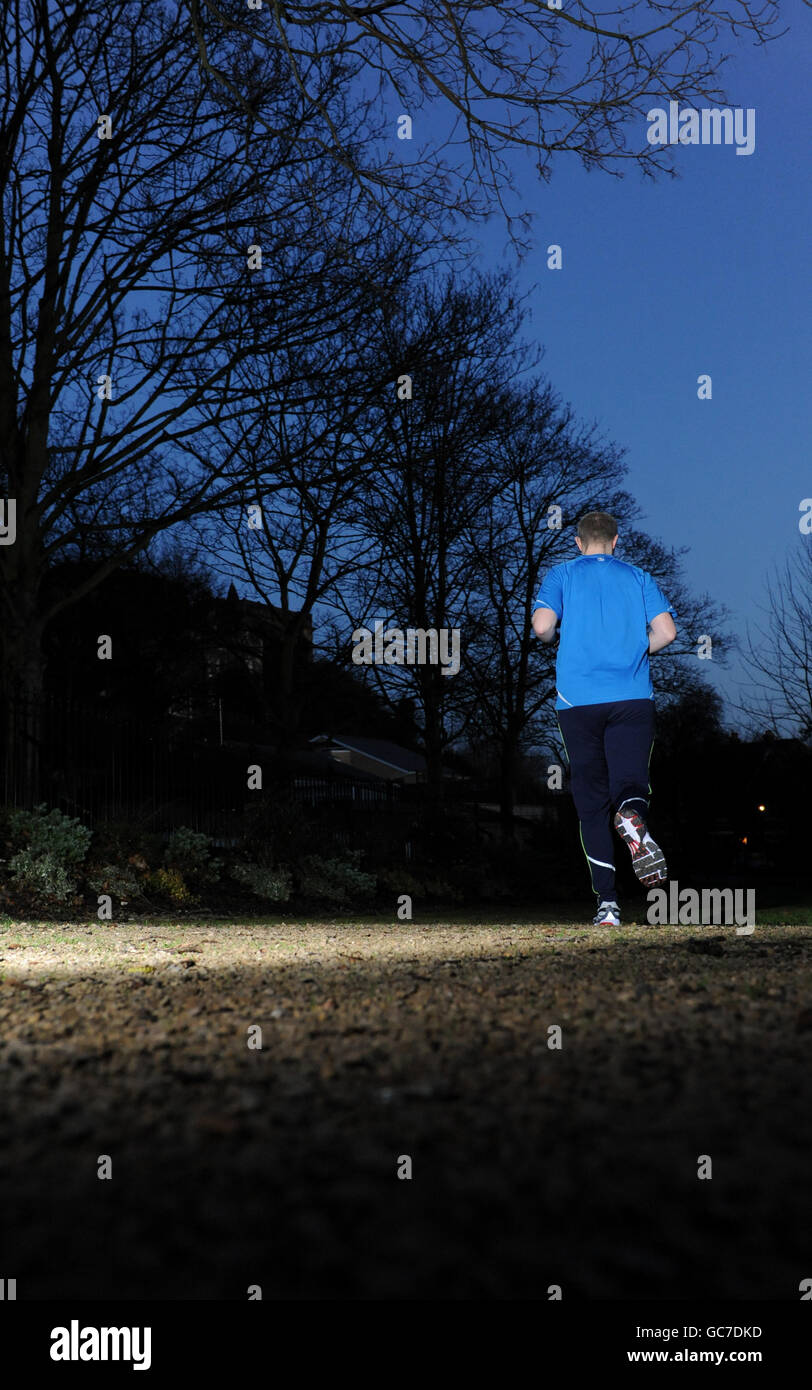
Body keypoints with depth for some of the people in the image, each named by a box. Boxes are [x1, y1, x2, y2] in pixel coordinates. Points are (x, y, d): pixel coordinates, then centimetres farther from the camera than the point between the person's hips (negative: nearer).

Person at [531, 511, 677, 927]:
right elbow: (666, 631, 2)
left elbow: (542, 626, -7)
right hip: (633, 697, 0)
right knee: (629, 782, -1)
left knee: (592, 801, 5)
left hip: (578, 700, 0)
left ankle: (606, 902, -2)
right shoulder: (638, 577, 13)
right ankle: (632, 818, -40)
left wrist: (551, 640, 16)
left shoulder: (561, 575, 8)